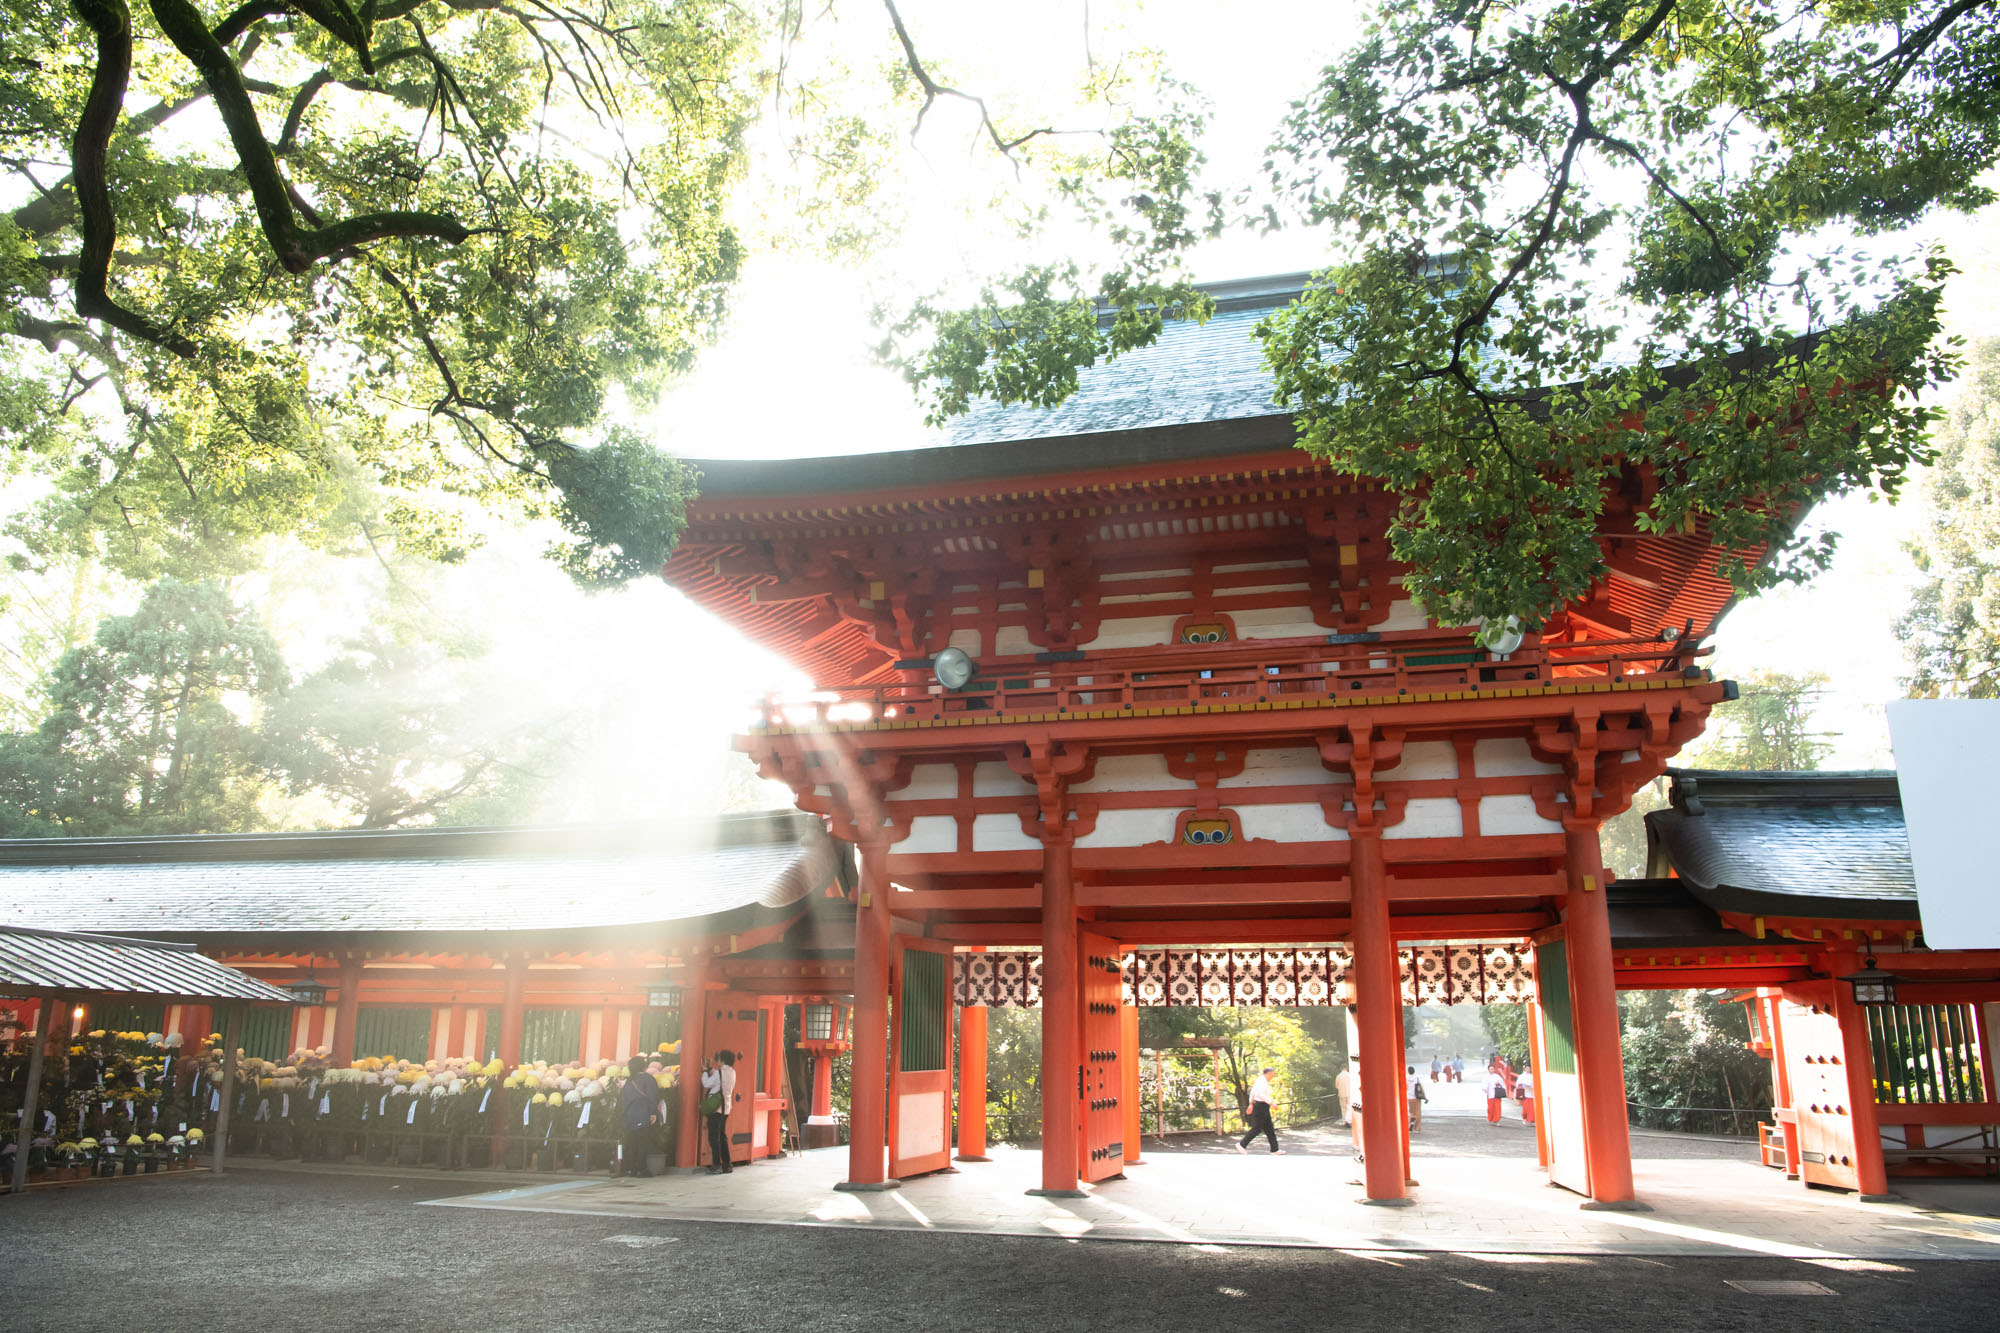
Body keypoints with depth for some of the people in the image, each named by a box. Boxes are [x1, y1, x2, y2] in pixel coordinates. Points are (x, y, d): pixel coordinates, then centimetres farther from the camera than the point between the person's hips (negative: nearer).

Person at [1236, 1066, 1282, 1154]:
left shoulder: (1260, 1080, 14)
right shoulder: (1262, 1081, -17)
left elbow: (1252, 1092, 20)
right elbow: (1260, 1094, -27)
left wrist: (1251, 1104, 23)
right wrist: (1271, 1103, -23)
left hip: (1263, 1108, 11)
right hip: (1261, 1106, -11)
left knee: (1269, 1128, 12)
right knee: (1257, 1128, -6)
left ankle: (1275, 1149, 16)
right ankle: (1242, 1144, 0)